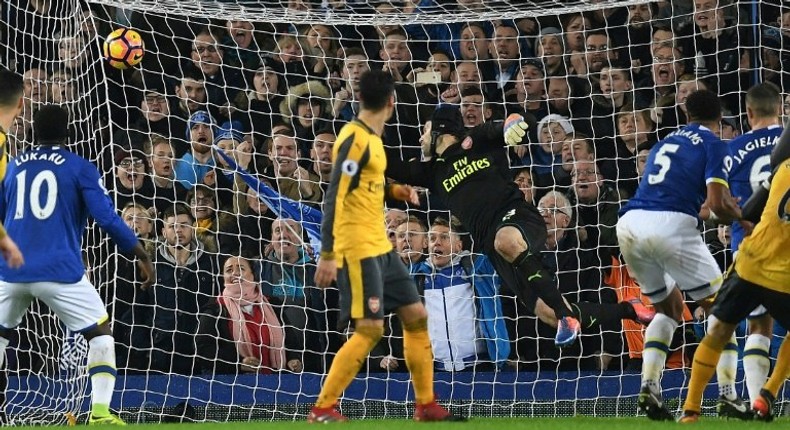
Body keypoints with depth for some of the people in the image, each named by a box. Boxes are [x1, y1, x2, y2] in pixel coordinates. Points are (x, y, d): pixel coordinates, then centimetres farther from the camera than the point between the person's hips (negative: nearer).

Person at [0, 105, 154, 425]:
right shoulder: (80, 168, 2)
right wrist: (142, 255, 0)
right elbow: (107, 219, -6)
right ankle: (100, 411, -7)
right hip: (60, 272, -3)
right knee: (100, 333, 7)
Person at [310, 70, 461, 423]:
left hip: (380, 247, 10)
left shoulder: (372, 137, 12)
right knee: (370, 329, -13)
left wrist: (395, 191, 10)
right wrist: (327, 255, -24)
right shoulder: (355, 139, -16)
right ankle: (322, 409, -6)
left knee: (416, 315, 11)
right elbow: (335, 198, -21)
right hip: (357, 248, -10)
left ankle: (425, 405, 18)